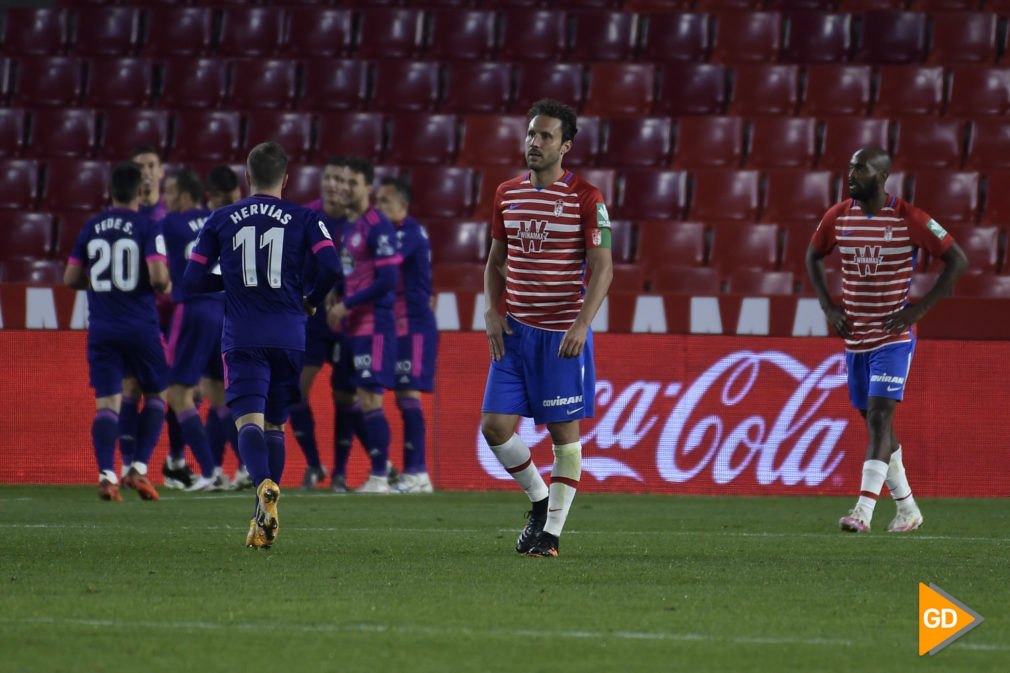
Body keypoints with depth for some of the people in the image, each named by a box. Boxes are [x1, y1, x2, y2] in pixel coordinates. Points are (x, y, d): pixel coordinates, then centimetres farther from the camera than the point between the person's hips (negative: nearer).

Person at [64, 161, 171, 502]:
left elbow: (71, 278, 9)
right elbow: (158, 276, -18)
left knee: (107, 403, 0)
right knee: (155, 394, 16)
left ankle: (106, 473, -19)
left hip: (101, 329, 3)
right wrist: (167, 287, 5)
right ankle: (139, 467, 3)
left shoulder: (91, 228, 6)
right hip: (140, 327, -3)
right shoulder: (148, 227, -7)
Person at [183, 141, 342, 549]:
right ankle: (264, 521, 10)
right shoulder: (303, 219, 6)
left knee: (249, 420, -10)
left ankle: (265, 485, -40)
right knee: (275, 424, 13)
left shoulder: (221, 220, 7)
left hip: (242, 339, -1)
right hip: (289, 336, 1)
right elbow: (332, 266, -7)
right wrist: (312, 301, 12)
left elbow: (192, 280, 5)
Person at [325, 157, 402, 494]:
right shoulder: (344, 225, 14)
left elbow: (387, 280, -18)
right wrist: (334, 299, 9)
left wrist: (346, 305, -15)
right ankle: (338, 474, 21)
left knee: (368, 397, -11)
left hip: (373, 324, -9)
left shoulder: (378, 226, -13)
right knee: (343, 394, 13)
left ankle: (380, 476, -8)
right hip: (349, 325, 9)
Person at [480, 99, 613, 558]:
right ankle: (539, 499, 22)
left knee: (564, 432, -1)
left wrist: (582, 325, -20)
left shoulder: (586, 199, -7)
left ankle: (552, 531, 8)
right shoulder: (507, 194, 8)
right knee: (495, 426, -2)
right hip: (514, 330, 5)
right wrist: (492, 312, 2)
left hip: (564, 333, -5)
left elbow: (603, 268, -10)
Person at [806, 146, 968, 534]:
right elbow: (814, 256, 20)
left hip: (893, 338, -6)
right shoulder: (838, 217, 2)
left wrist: (919, 309, -13)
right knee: (873, 422, 11)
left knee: (879, 416, -17)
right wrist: (828, 306, 7)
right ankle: (907, 509, 24)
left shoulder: (909, 220, -12)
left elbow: (957, 260, -8)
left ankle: (864, 509, -24)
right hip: (855, 338, 6)